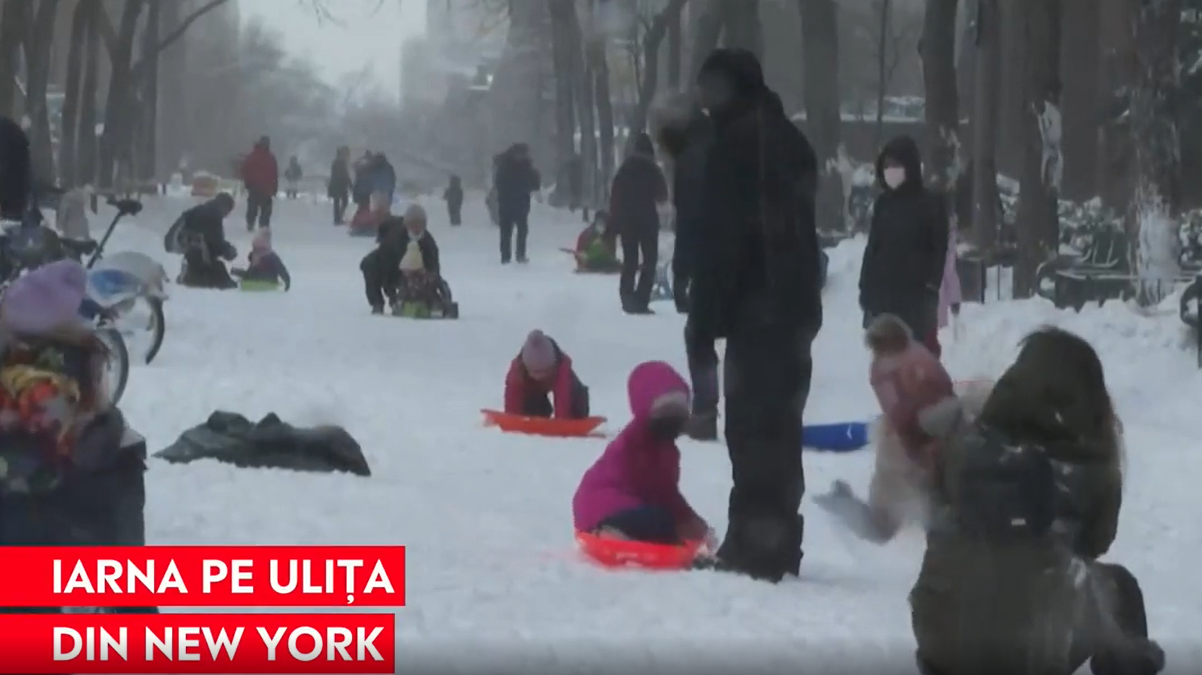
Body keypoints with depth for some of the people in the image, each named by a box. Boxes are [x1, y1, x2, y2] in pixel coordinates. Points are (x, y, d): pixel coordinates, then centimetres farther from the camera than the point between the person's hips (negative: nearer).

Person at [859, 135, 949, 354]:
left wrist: (931, 285, -12)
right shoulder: (883, 203, 11)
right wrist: (865, 286, 9)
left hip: (916, 294, -5)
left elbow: (939, 249, -4)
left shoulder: (931, 203, -2)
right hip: (881, 292, 5)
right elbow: (872, 246, 14)